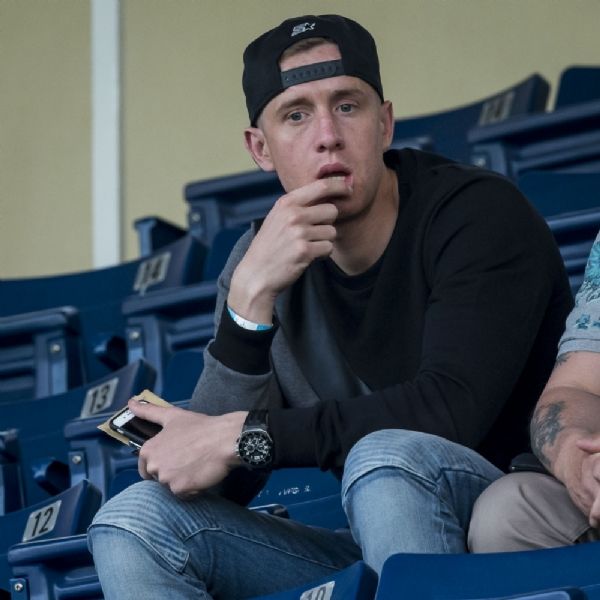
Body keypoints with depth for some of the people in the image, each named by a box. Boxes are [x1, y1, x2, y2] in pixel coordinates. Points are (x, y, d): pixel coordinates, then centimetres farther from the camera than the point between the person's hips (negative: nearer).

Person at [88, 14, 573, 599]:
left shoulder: (479, 214, -10)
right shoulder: (262, 262, 3)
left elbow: (452, 408, -25)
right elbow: (220, 487, -7)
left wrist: (244, 437, -21)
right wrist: (250, 298, -20)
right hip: (369, 552, 5)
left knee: (388, 457, -35)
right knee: (133, 521, -12)